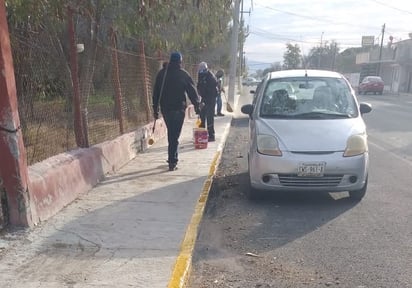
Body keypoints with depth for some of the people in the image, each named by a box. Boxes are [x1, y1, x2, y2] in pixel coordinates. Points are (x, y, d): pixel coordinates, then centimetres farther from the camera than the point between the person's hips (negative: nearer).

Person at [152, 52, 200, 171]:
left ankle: (172, 158, 26)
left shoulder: (161, 73, 7)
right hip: (178, 108, -4)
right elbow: (192, 91, -2)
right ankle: (172, 161, -6)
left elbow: (156, 92, 9)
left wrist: (155, 108, 13)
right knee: (174, 135, -3)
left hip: (165, 108, 4)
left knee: (171, 133, 19)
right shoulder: (183, 74, -3)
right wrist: (196, 105, 6)